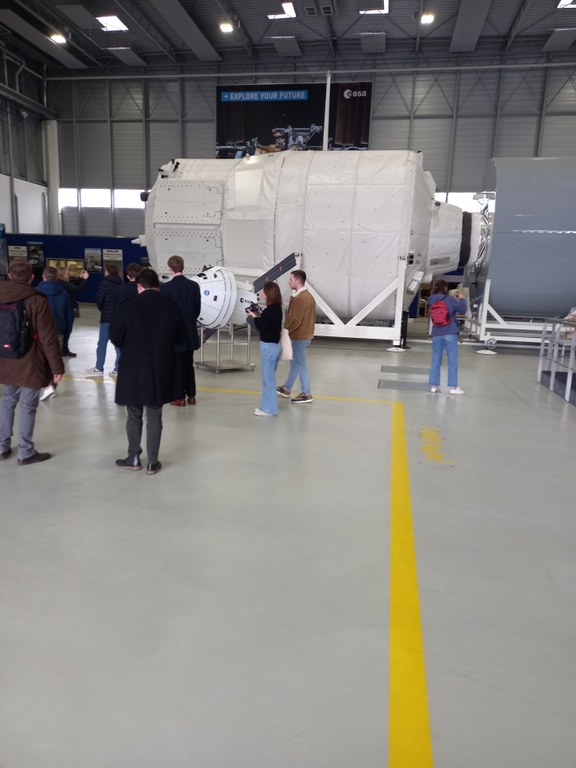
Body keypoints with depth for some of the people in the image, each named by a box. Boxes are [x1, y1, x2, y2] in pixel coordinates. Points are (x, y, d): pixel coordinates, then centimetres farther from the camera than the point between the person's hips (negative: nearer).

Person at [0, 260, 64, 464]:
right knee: (28, 407, 3)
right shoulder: (37, 301, -15)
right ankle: (26, 452, 12)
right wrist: (56, 366, -10)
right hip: (30, 364, -6)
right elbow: (48, 338, -16)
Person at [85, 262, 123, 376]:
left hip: (107, 318, -4)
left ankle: (99, 368, 4)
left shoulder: (104, 283, -8)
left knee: (102, 343, 2)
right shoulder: (121, 284, 5)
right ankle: (118, 368, 11)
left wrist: (102, 309, 9)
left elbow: (99, 300, -9)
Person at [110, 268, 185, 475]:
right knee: (154, 416, 10)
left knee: (134, 415, 15)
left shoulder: (126, 308, -11)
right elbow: (180, 337, 4)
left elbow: (115, 338, -6)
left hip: (133, 370, -2)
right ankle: (152, 462, 16)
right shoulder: (171, 307, -4)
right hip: (160, 370, 2)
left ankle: (133, 458, 23)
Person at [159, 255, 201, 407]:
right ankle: (191, 395, 19)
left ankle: (180, 397, 9)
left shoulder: (166, 287, -14)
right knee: (189, 364, 14)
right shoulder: (194, 285, -2)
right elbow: (197, 309, 4)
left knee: (177, 365, 4)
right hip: (190, 332, 4)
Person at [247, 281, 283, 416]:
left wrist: (254, 316, -5)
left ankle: (269, 409, 6)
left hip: (268, 347, -9)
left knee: (268, 378, -1)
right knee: (269, 377, 16)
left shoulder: (269, 310, -19)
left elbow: (261, 327, -19)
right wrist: (259, 316, 3)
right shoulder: (277, 308, 8)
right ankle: (267, 405, 24)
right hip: (275, 345, 9)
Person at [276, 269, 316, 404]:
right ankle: (286, 388, 30)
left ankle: (306, 394, 7)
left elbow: (295, 320, -24)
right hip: (305, 334, 10)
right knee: (295, 363, 18)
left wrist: (285, 330, -12)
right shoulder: (308, 296, 11)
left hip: (299, 336, -10)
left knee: (300, 364, 0)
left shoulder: (300, 298, -22)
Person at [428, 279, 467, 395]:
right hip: (450, 334, -5)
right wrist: (461, 299, 12)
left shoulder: (431, 302, 6)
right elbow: (462, 310, -3)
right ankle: (453, 386, 1)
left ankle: (434, 385, 9)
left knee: (436, 360, 9)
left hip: (436, 335, 5)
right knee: (452, 361, 0)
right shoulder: (449, 300, -10)